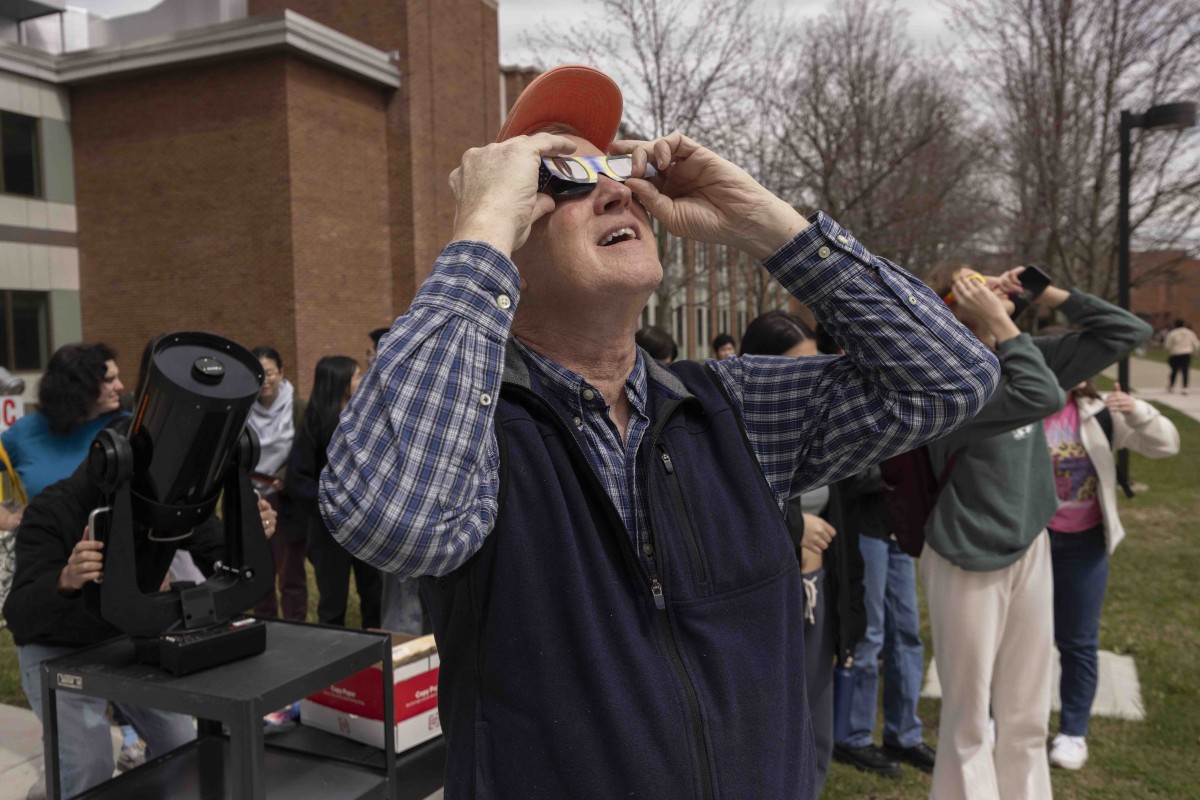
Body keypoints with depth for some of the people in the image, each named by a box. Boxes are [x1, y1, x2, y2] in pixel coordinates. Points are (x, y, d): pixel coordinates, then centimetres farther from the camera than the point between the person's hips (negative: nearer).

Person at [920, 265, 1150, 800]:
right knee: (968, 721, 7)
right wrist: (1001, 324, -25)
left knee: (1027, 717, 18)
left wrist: (1049, 293, -1)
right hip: (968, 560, -7)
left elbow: (1128, 332, 8)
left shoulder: (1022, 355, 3)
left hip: (1029, 547, 7)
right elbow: (1042, 398, -34)